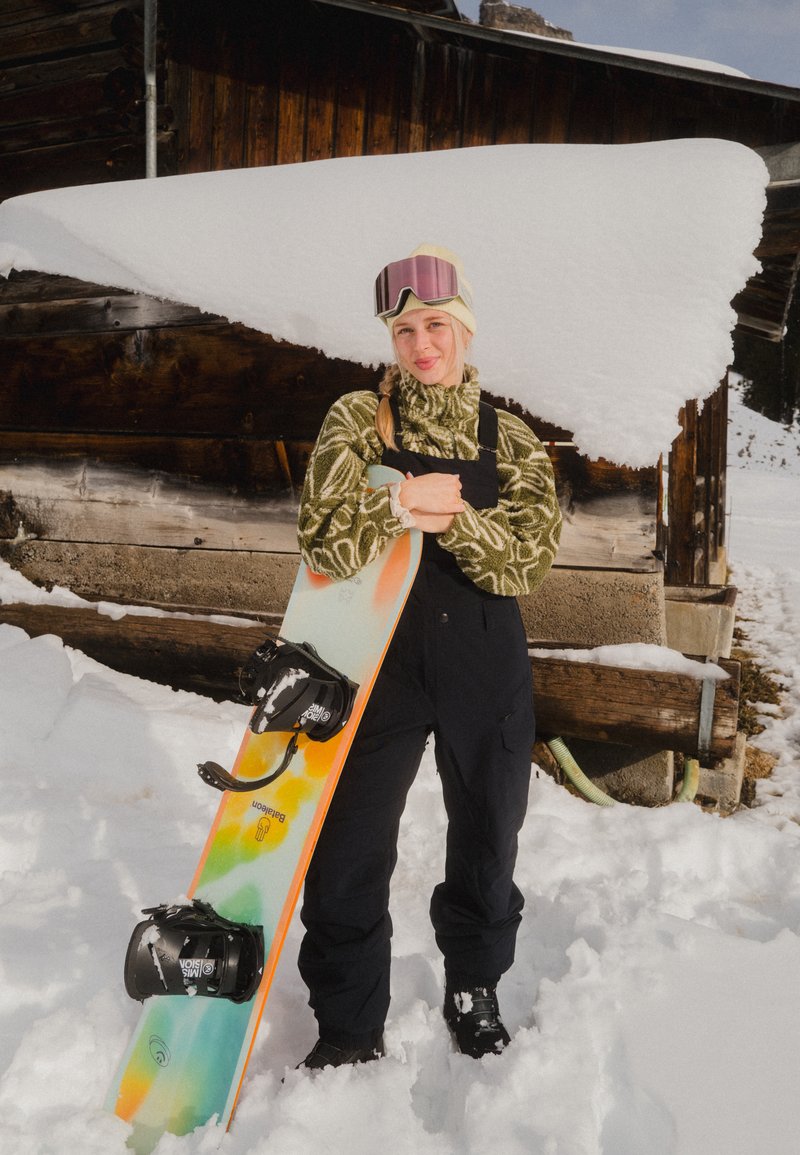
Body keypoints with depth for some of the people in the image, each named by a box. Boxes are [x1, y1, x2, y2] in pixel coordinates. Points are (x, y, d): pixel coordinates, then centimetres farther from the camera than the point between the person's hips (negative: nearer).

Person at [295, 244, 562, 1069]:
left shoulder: (510, 440, 1)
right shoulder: (357, 420, -2)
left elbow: (528, 561, -12)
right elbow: (323, 541, -13)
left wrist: (451, 518, -25)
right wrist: (399, 505, -26)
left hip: (486, 666, 2)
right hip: (380, 656, -1)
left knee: (487, 838, 16)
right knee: (349, 849, 3)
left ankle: (474, 991, 43)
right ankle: (349, 1027, 25)